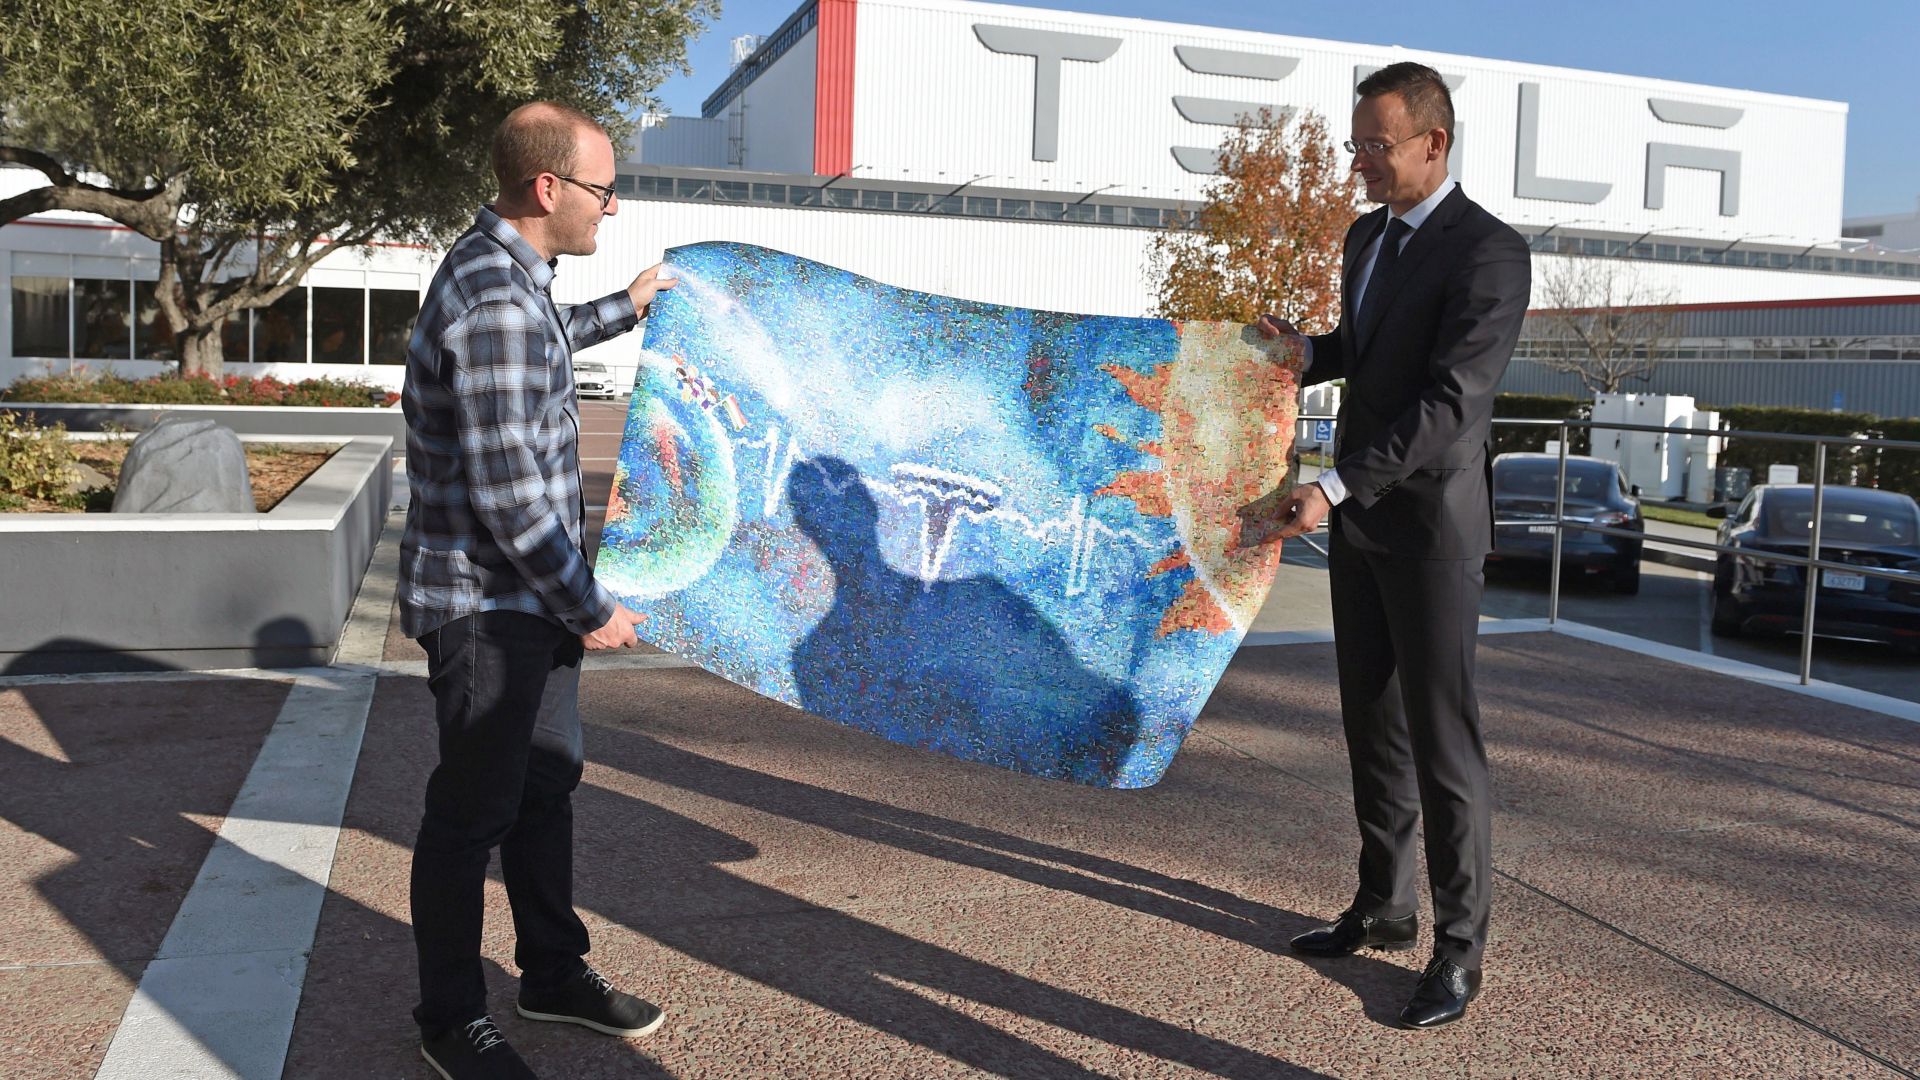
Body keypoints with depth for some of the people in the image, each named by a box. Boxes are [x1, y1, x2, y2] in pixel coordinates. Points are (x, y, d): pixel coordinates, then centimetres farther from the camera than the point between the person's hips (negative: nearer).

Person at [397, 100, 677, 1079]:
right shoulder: (495, 302, -25)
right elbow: (507, 494, -26)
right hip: (485, 606, -10)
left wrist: (622, 309, 44)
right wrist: (589, 611, -17)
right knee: (474, 812, 4)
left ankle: (553, 972, 35)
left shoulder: (505, 269, 8)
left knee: (547, 782, 19)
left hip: (531, 595, 10)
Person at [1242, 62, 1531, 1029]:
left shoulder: (1489, 253, -16)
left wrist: (1331, 489, -31)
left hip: (1431, 521, -8)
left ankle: (1458, 947, 9)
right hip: (1358, 514, 8)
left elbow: (1450, 401, -25)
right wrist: (1303, 350, 5)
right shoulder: (1368, 235, 11)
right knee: (1372, 721, 14)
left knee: (1440, 734, -3)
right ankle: (1384, 905, 28)